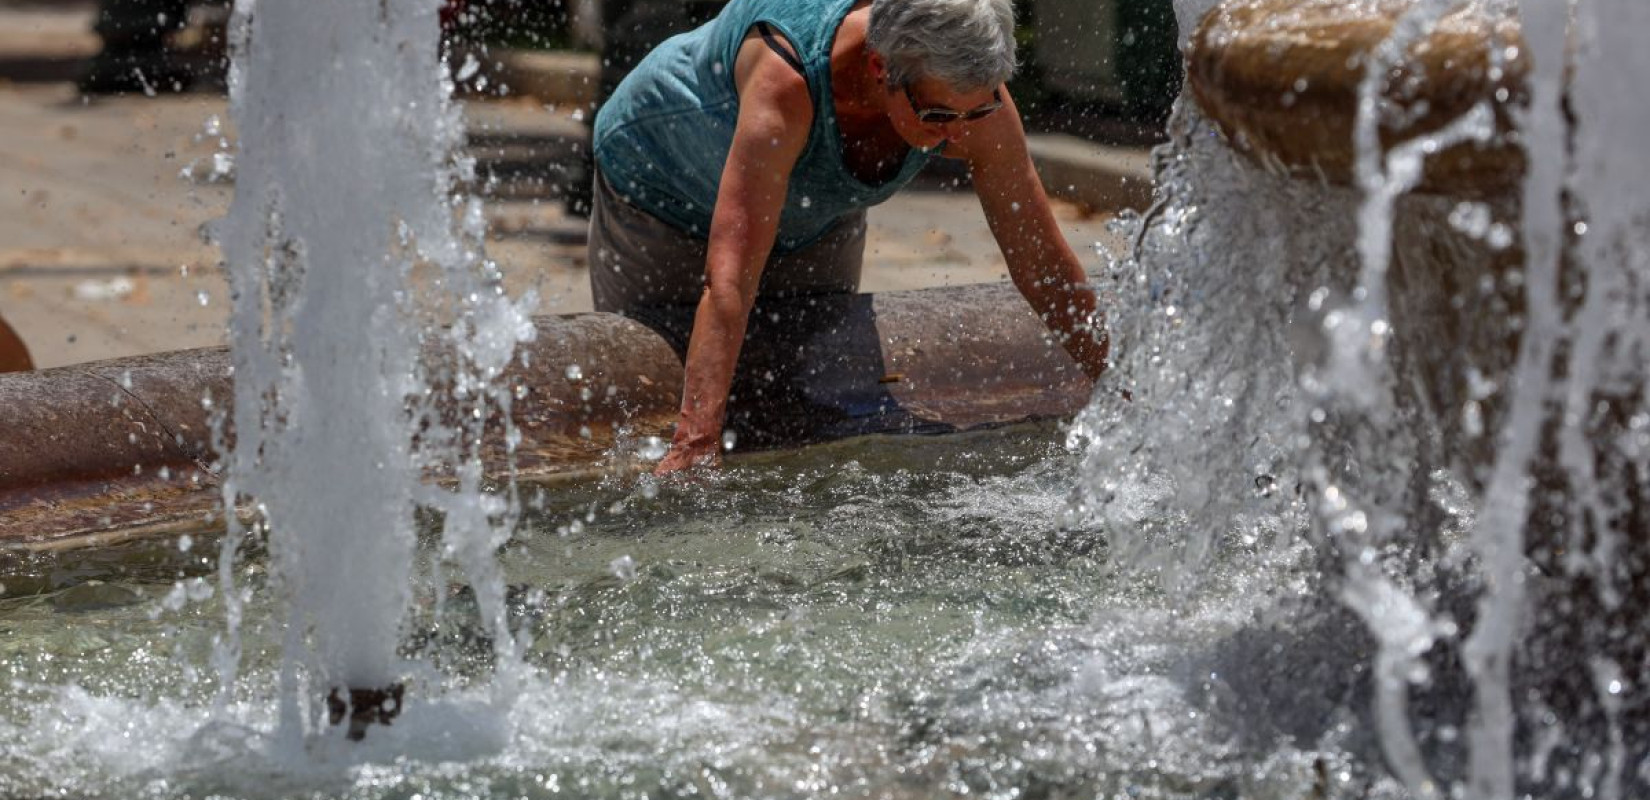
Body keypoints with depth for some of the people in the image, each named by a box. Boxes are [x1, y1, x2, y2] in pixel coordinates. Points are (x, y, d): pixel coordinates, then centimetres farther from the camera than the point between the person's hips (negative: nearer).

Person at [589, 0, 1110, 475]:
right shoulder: (785, 83, -47)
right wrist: (695, 445, -59)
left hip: (817, 221, 4)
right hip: (661, 194, -4)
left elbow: (1047, 267, -20)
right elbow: (728, 279, -52)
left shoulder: (972, 95, -32)